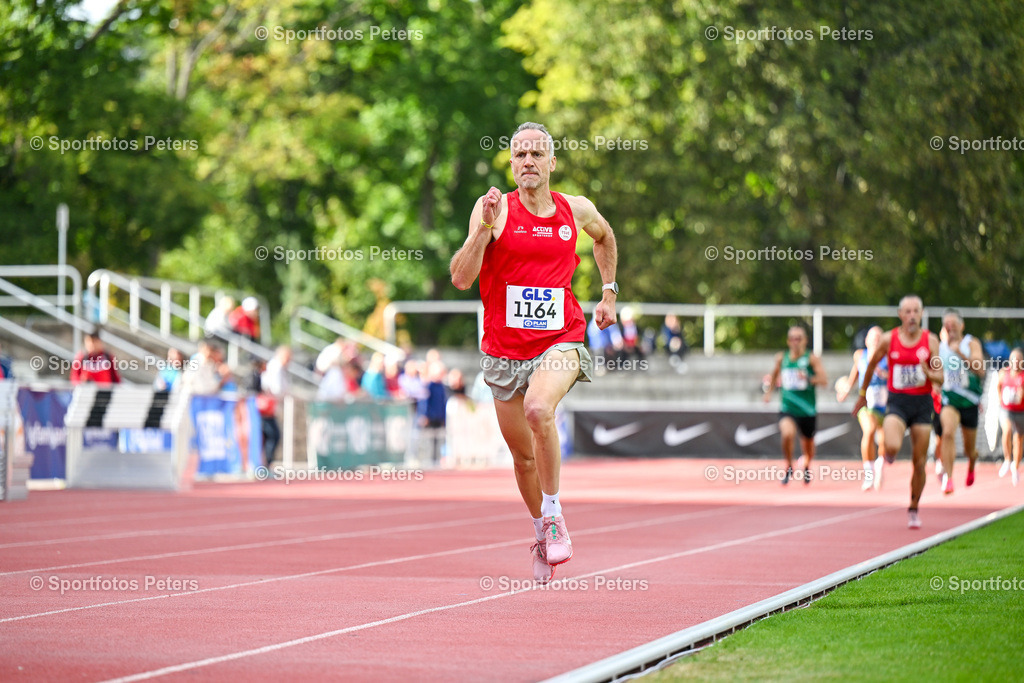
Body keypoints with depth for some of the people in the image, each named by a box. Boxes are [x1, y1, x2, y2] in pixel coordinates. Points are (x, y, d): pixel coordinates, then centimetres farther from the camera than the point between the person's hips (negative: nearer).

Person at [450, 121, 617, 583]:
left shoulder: (577, 211, 2)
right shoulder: (494, 209, -6)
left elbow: (605, 237, 27)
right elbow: (461, 278, -15)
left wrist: (609, 292, 21)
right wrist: (486, 227, -25)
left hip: (559, 342, -1)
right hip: (505, 350, 1)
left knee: (539, 409, -31)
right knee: (524, 455, 11)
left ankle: (553, 514, -14)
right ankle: (543, 532, 37)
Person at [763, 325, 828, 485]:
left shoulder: (812, 358, -6)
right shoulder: (781, 358, 3)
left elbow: (824, 381, -14)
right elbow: (775, 373, 25)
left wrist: (808, 379, -30)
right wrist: (769, 390, 19)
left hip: (808, 410, 0)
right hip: (787, 409, 0)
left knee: (807, 442, 15)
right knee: (787, 434, -28)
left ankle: (807, 467, 49)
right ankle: (789, 467, -4)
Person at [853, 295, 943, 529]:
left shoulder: (930, 340, 0)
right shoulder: (888, 339, -2)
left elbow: (940, 376, -4)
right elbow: (871, 365, 14)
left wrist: (928, 373, -26)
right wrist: (863, 394, 20)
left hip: (922, 403, 1)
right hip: (897, 402, -1)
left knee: (919, 463, 4)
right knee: (892, 447, -29)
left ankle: (914, 509, 22)